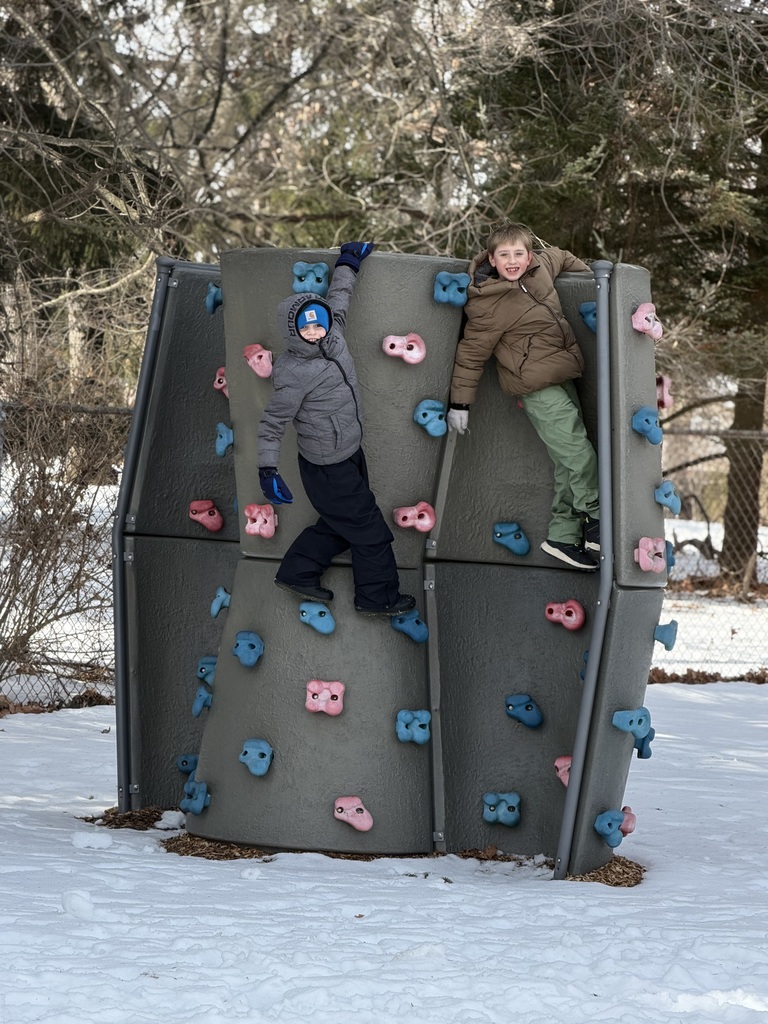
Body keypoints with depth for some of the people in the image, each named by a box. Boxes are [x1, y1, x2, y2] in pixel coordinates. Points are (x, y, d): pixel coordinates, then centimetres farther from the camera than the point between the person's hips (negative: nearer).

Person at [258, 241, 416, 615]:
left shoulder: (333, 337, -6)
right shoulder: (294, 374, -27)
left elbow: (337, 299, 15)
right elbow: (273, 423, -19)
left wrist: (347, 264, 24)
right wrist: (267, 469, -21)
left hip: (349, 455, 9)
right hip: (328, 470, -9)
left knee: (339, 523, 23)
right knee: (368, 529, 5)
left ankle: (296, 573, 37)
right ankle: (379, 597, 22)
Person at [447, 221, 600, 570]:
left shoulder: (540, 267, 4)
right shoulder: (489, 305, -15)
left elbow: (562, 258, 28)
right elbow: (471, 354, -9)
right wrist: (460, 402, -6)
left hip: (562, 378, 8)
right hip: (537, 388, -8)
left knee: (568, 463, 8)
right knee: (578, 454, -12)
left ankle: (563, 535, 16)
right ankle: (595, 518, 5)